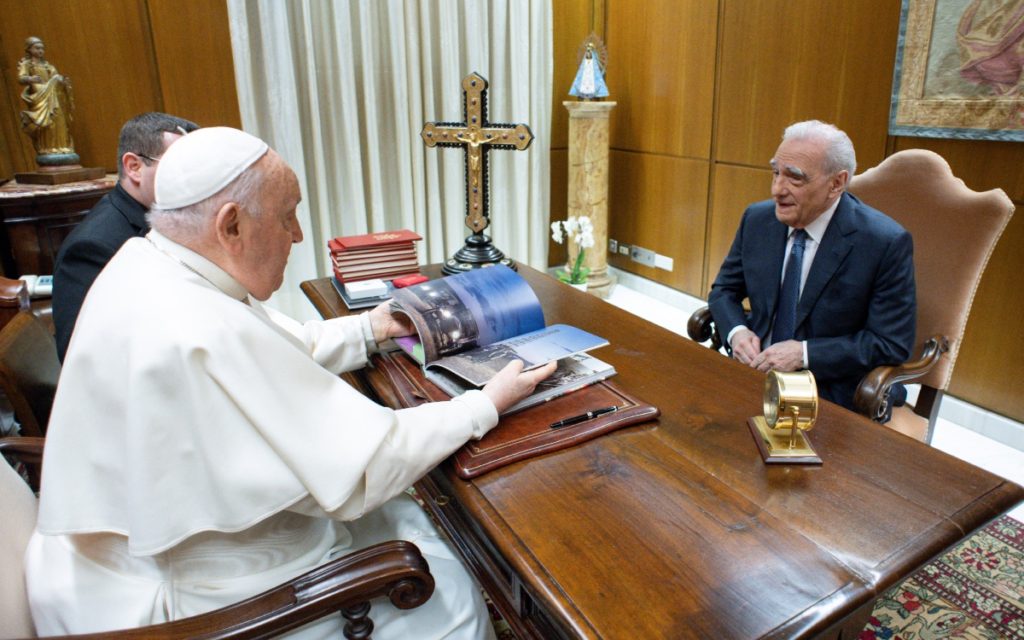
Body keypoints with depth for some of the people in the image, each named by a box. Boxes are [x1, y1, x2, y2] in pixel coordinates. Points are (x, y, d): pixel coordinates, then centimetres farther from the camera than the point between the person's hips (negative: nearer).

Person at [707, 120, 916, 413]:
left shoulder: (886, 243, -13)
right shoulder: (757, 219, -1)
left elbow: (892, 343, -10)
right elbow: (724, 289, 10)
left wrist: (805, 354, -20)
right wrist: (736, 331, -11)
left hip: (829, 393, -4)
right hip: (754, 370, 5)